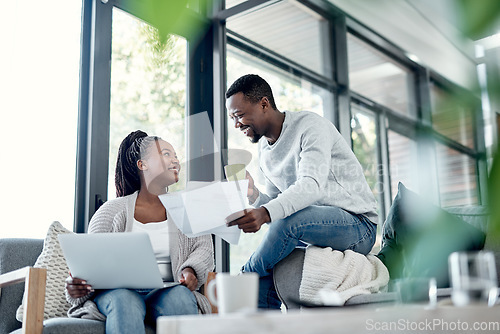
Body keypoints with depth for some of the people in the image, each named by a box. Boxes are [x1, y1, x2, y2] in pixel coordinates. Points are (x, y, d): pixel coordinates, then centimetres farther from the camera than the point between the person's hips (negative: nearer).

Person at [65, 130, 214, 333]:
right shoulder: (112, 210, 10)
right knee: (125, 301, -37)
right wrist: (76, 286, -17)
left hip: (165, 291, 1)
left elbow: (204, 248, 8)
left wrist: (191, 270, -15)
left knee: (181, 296, -35)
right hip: (119, 291, -1)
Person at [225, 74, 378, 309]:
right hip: (309, 231, 8)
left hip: (358, 225, -8)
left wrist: (265, 213, -45)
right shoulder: (264, 149, 11)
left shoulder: (311, 126, -13)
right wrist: (254, 196, -9)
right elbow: (275, 205, 13)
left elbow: (311, 186, -30)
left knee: (288, 220, -32)